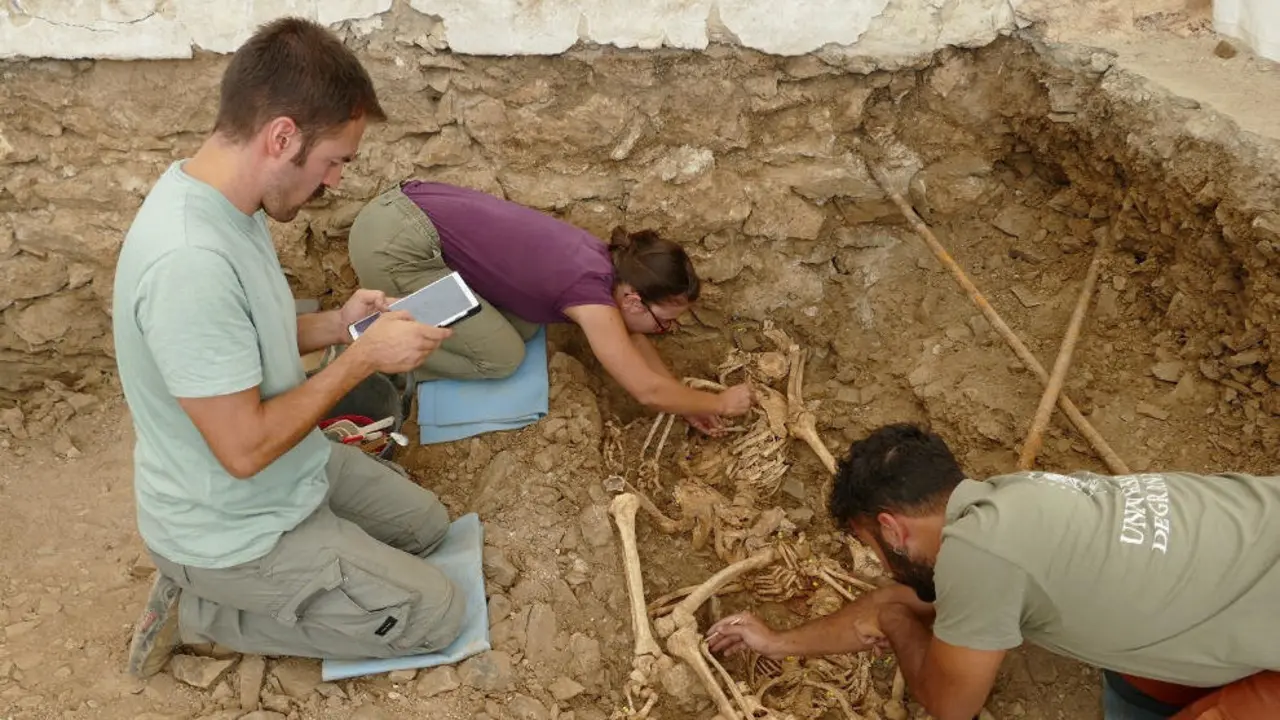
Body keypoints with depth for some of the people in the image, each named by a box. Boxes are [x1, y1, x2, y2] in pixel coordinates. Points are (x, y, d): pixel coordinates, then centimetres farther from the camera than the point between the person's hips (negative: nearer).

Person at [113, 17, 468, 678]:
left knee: (427, 525, 22)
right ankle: (203, 608, 5)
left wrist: (337, 324, -4)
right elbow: (244, 447, -30)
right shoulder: (190, 259, -36)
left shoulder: (219, 199, -5)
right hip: (234, 530, -9)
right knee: (435, 614, -1)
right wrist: (362, 358, -21)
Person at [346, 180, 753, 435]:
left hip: (402, 212, 8)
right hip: (394, 244, -8)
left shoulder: (605, 263, 6)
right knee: (502, 358, -2)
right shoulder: (593, 293, -17)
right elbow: (647, 390, -14)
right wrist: (722, 403, 1)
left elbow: (628, 333, 21)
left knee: (522, 325, 13)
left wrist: (684, 402, 16)